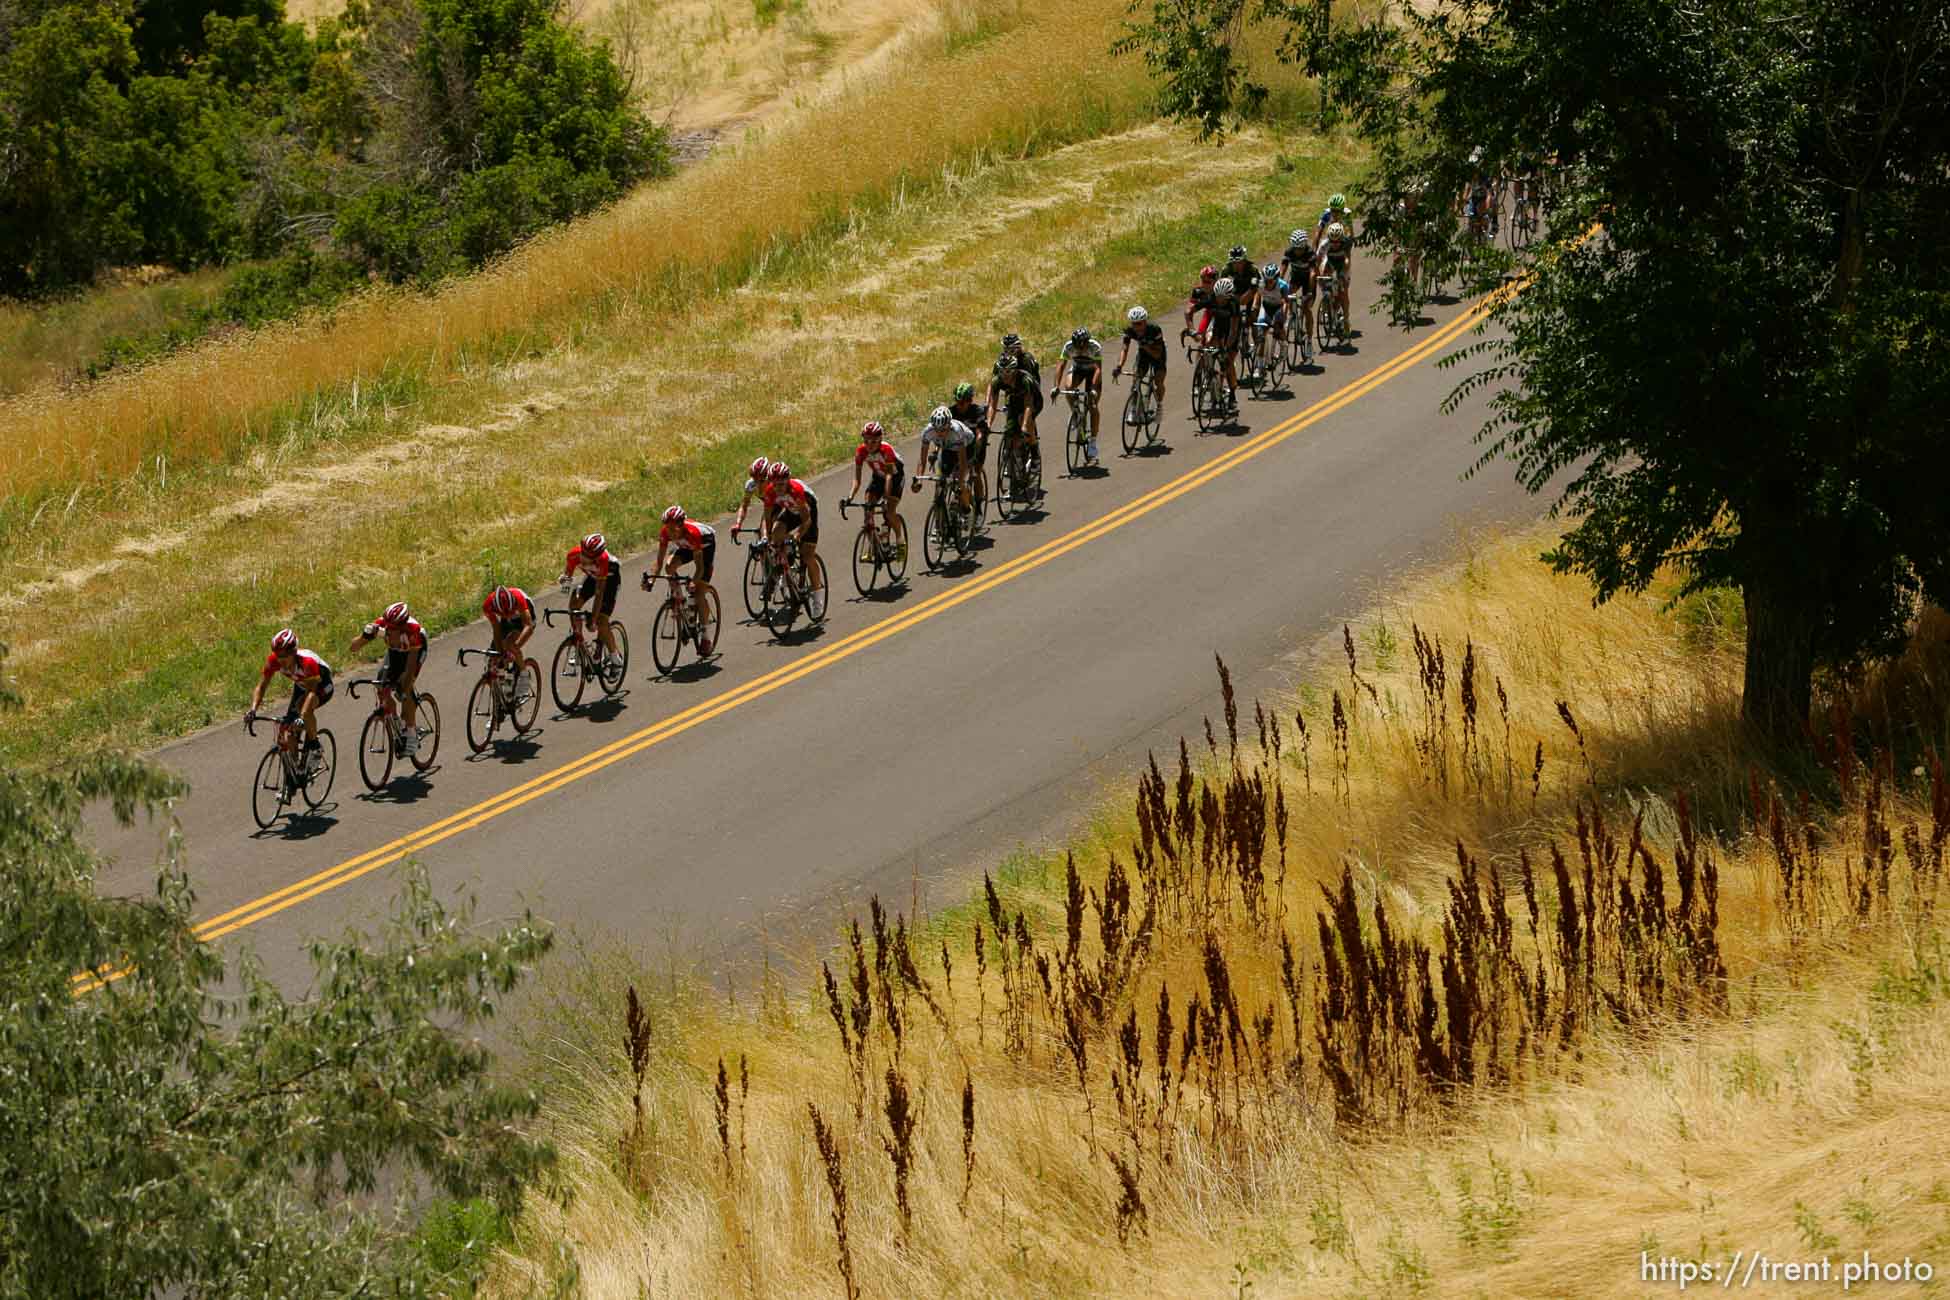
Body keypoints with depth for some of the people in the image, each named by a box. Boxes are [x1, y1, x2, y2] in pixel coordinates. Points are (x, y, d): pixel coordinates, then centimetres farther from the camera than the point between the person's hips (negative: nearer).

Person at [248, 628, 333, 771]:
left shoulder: (307, 662, -39)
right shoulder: (273, 661, -26)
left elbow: (311, 692, -45)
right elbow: (261, 686, -24)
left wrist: (302, 716, -59)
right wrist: (253, 709, -41)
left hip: (321, 685, -6)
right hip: (301, 685, 6)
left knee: (304, 706, -36)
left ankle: (314, 747, -16)